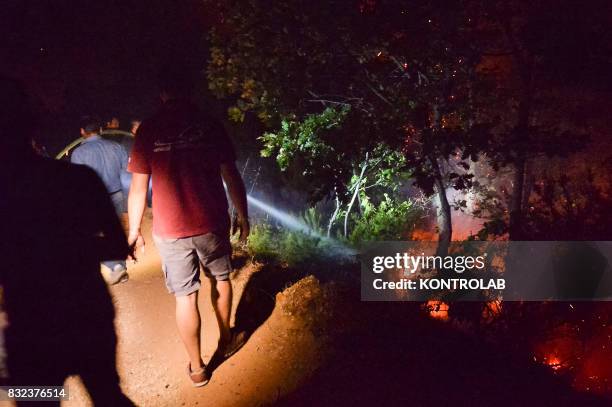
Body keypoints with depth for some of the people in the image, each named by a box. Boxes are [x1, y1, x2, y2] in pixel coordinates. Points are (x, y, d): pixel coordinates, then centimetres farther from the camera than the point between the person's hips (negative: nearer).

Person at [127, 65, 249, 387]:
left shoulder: (148, 131, -4)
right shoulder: (209, 125, -4)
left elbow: (138, 188, -4)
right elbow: (231, 177, -2)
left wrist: (134, 229, 7)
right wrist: (242, 215, 9)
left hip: (170, 230, 0)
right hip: (211, 223, 1)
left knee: (185, 297, 9)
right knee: (220, 279, 24)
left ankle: (197, 368, 20)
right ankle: (226, 339, 40)